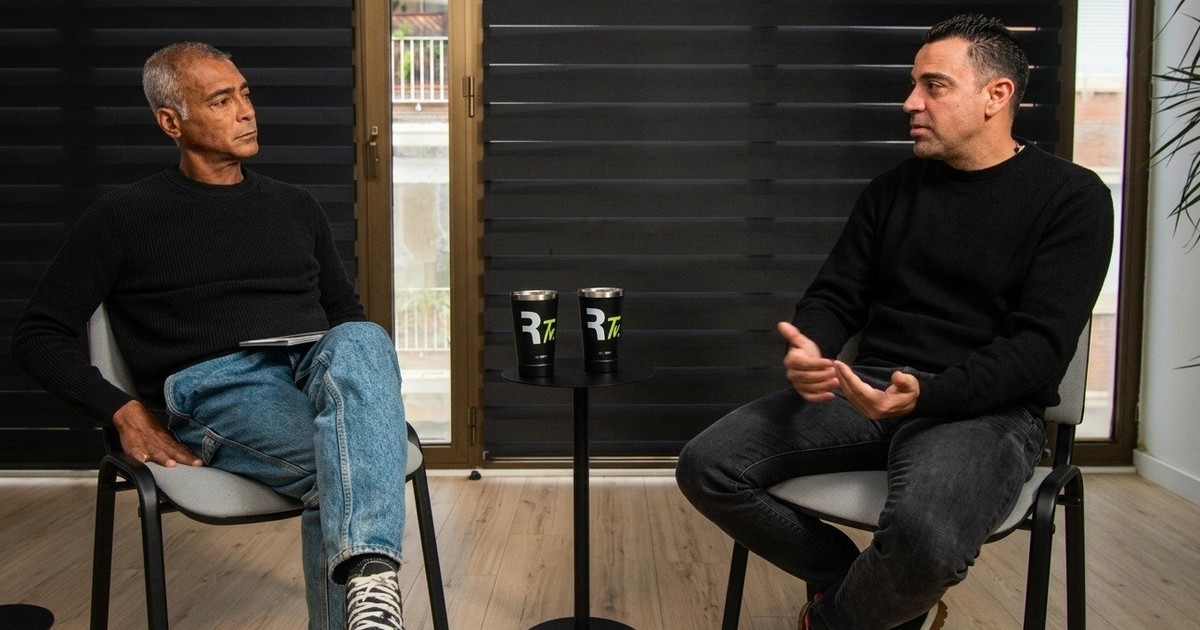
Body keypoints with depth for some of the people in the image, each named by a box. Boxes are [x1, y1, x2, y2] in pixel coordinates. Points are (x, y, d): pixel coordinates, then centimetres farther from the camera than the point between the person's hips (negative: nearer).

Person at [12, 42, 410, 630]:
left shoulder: (295, 205, 22)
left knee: (361, 341, -38)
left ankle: (368, 573, -55)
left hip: (316, 367, 3)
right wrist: (124, 411, -5)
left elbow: (345, 309, 29)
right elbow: (37, 335, 10)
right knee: (344, 467, -37)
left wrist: (357, 376, 6)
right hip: (213, 385, -3)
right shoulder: (124, 216, 10)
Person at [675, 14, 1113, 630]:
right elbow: (834, 297, 11)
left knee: (923, 534, -38)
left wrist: (925, 394, -27)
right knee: (707, 466, -15)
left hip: (984, 409, -4)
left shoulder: (1069, 196, -1)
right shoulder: (892, 188, 14)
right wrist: (806, 352, -14)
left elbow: (1041, 346, -11)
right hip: (867, 390, 5)